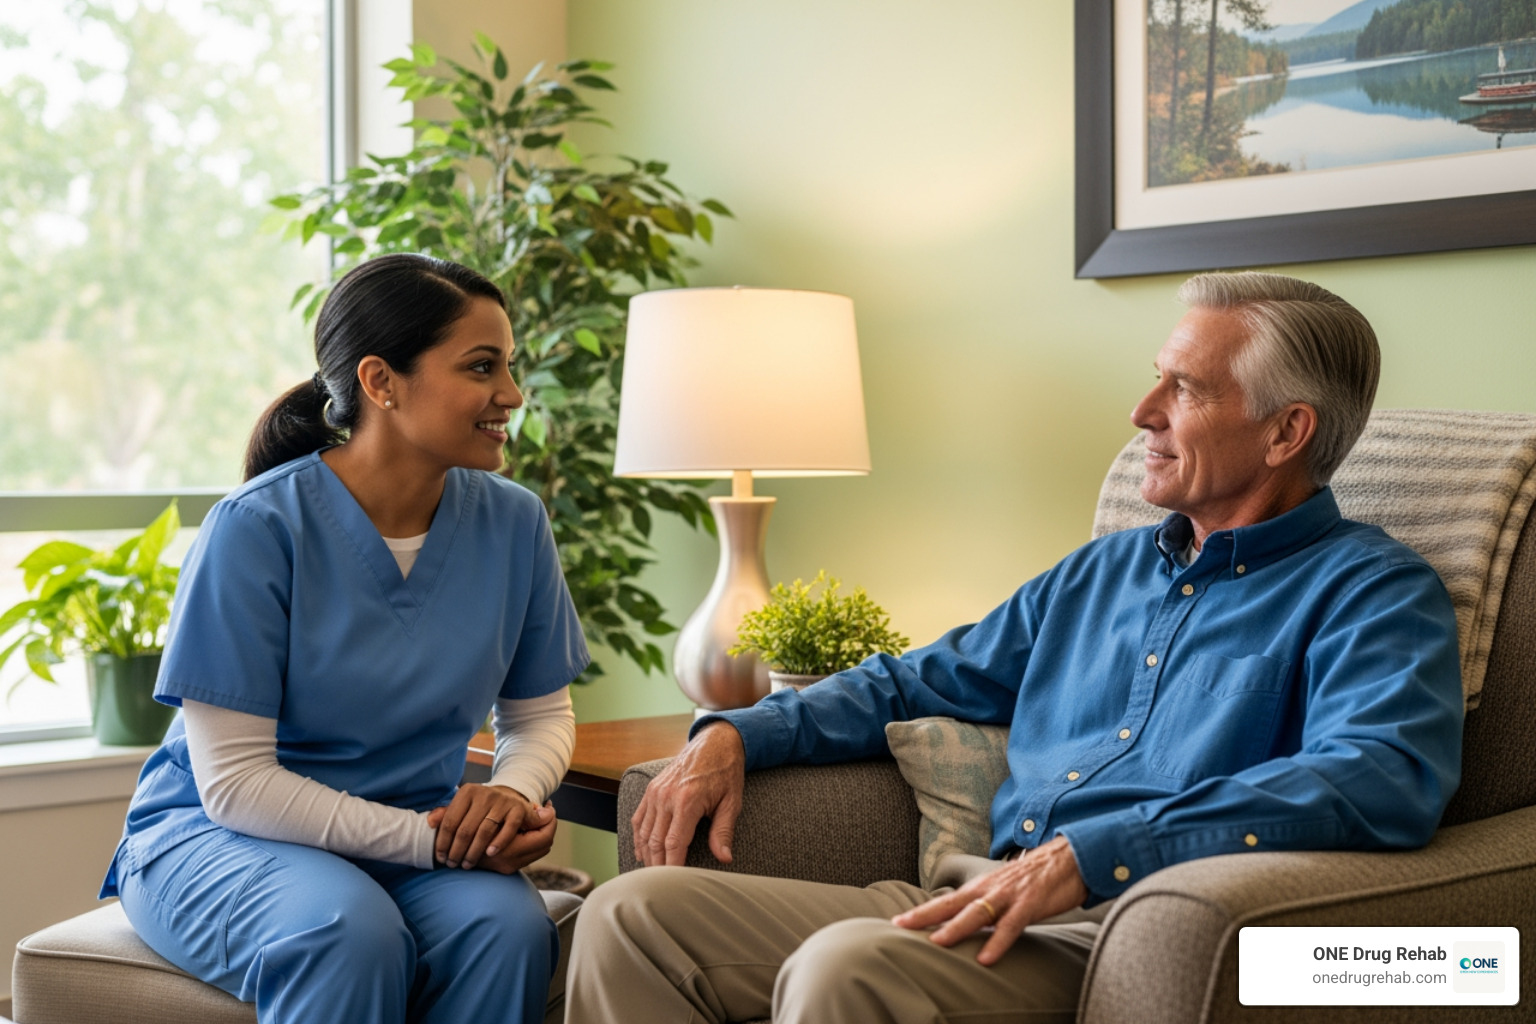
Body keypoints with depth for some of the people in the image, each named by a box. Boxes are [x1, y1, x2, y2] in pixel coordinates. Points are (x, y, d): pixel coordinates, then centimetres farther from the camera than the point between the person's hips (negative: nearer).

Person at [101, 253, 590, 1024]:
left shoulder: (511, 523, -2)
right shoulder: (256, 528, -17)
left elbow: (540, 716, 10)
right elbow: (234, 783, -16)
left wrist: (512, 793, -15)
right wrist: (427, 839, -25)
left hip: (419, 833, 4)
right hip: (216, 834, -4)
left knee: (507, 925, -29)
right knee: (350, 932, -36)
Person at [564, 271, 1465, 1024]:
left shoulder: (1370, 593, -1)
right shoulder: (1103, 571, 23)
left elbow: (1382, 781, -21)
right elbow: (919, 681, 31)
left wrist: (1089, 854, -28)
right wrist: (737, 734, 14)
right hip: (974, 908, 8)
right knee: (632, 913, -6)